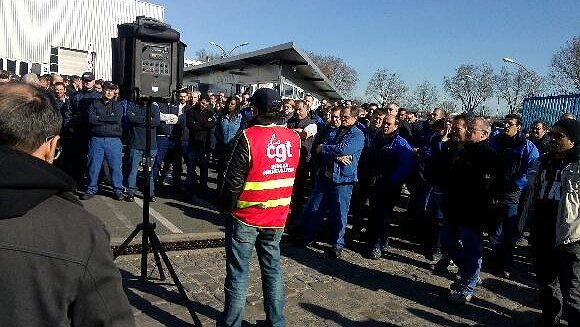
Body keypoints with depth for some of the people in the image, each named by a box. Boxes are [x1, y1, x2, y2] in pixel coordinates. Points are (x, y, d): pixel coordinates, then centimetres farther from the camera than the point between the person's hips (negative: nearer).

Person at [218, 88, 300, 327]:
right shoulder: (293, 138, -1)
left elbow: (233, 180, -12)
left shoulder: (248, 137, -17)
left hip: (245, 217, -4)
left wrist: (226, 206, 2)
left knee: (238, 273, 6)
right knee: (273, 270, 16)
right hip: (277, 218, 5)